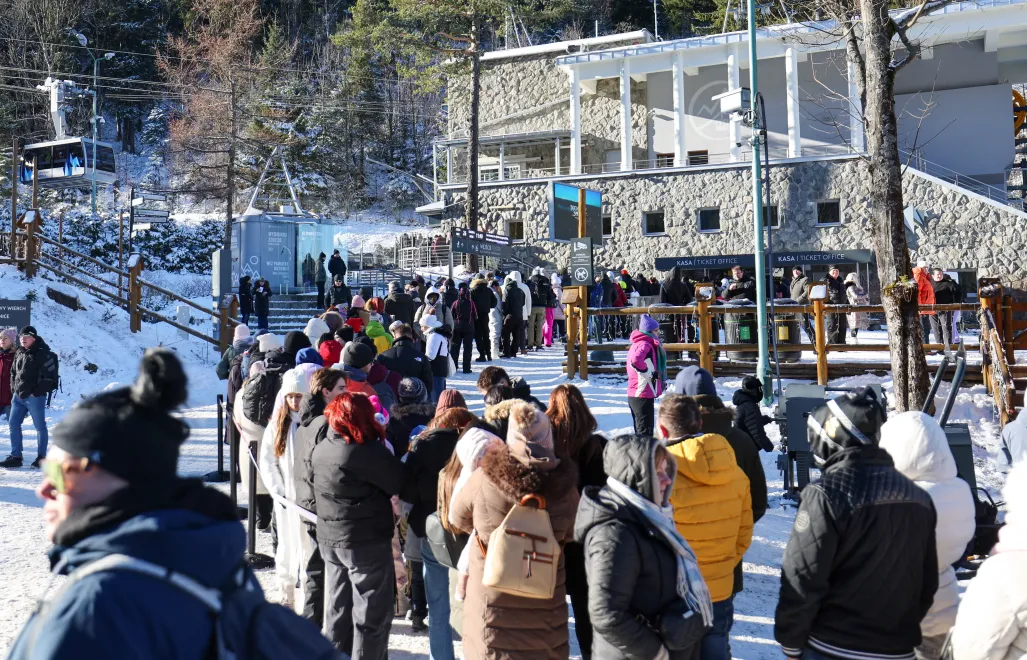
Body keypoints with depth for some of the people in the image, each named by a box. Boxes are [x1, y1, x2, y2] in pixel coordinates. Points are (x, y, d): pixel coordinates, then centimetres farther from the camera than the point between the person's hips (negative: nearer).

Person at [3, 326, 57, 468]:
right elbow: (13, 372, 24)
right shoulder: (19, 353, 12)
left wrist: (37, 392, -14)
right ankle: (15, 456, 16)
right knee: (13, 424, 8)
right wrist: (14, 388, 11)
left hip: (34, 398, -8)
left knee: (40, 426, 4)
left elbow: (50, 377, -14)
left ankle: (41, 457, 13)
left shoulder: (43, 354, -11)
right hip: (18, 396, 8)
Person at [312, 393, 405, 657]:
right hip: (367, 541, -8)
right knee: (372, 614, 4)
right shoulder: (366, 452, -22)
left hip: (329, 539, 8)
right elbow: (398, 483, -15)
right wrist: (385, 446, -1)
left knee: (338, 608, 18)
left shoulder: (321, 449, 3)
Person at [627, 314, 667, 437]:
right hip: (644, 395, -10)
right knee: (645, 431, -7)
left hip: (635, 395, 10)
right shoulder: (645, 345, -16)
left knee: (640, 430, 17)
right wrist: (650, 373, -21)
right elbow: (635, 361, -35)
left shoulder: (639, 343, 15)